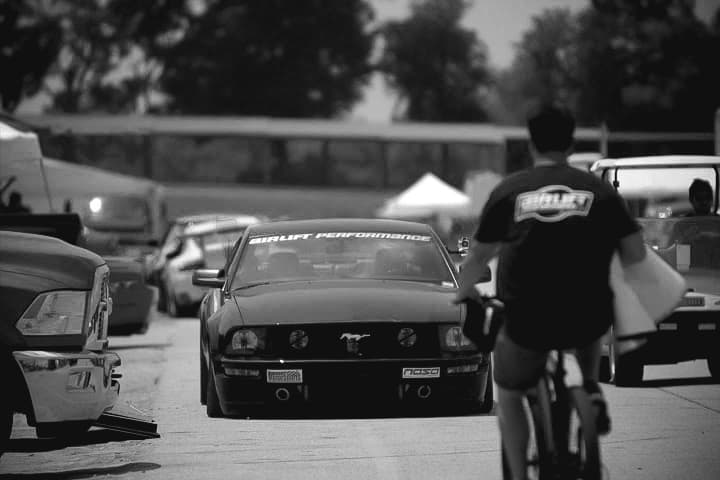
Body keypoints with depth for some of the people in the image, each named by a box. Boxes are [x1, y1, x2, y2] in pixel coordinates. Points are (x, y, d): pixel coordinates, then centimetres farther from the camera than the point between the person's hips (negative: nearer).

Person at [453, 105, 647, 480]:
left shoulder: (509, 190, 3)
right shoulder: (599, 190, 4)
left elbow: (477, 258, 5)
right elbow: (636, 252, 1)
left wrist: (464, 292, 25)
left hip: (527, 323, -1)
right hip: (588, 322, 1)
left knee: (508, 394, 25)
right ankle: (592, 388, 19)